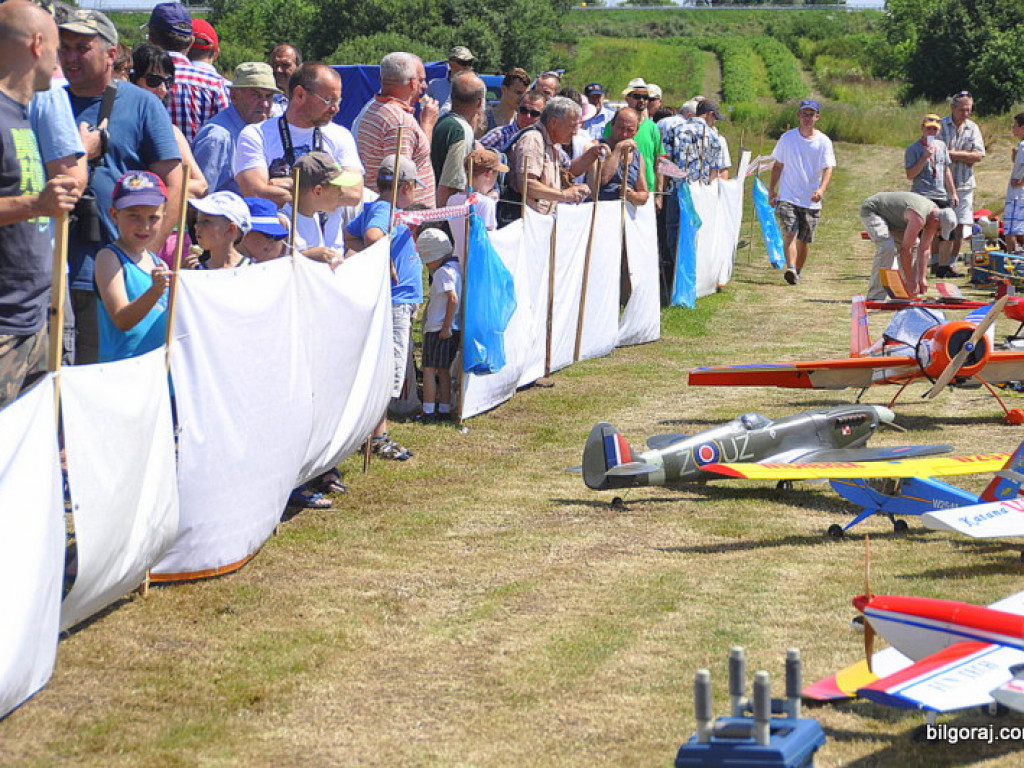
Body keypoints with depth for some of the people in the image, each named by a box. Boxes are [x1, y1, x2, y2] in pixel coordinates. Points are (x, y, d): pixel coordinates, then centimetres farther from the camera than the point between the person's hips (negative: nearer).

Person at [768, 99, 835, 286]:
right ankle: (790, 269, -33)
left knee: (803, 241, 7)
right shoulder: (787, 138, 4)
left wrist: (821, 189, -26)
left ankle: (797, 272, 24)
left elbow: (828, 169, -8)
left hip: (811, 200, 1)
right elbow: (778, 165, 13)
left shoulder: (823, 142, 1)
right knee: (790, 232, -20)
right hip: (787, 198, -1)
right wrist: (771, 190, 8)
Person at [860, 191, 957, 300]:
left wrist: (921, 278, -5)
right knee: (887, 247, -28)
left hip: (890, 216, 10)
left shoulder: (935, 214, -7)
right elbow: (905, 250, -31)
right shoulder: (918, 218, -35)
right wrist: (910, 281, -24)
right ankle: (875, 297, -27)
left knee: (914, 246, 7)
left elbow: (924, 250, -2)